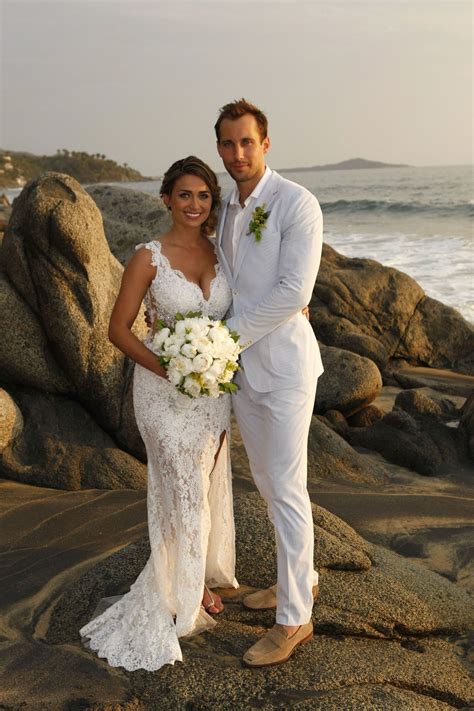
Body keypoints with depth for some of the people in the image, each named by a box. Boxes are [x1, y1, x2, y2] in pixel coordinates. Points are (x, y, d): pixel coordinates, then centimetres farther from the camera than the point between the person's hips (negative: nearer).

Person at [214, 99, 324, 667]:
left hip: (284, 364, -8)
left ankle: (294, 617, 9)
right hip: (242, 366, 8)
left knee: (286, 488, -3)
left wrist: (228, 336, -17)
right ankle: (300, 576, 36)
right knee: (267, 481, 17)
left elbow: (293, 292, -21)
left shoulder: (297, 204, -14)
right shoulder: (223, 211, 11)